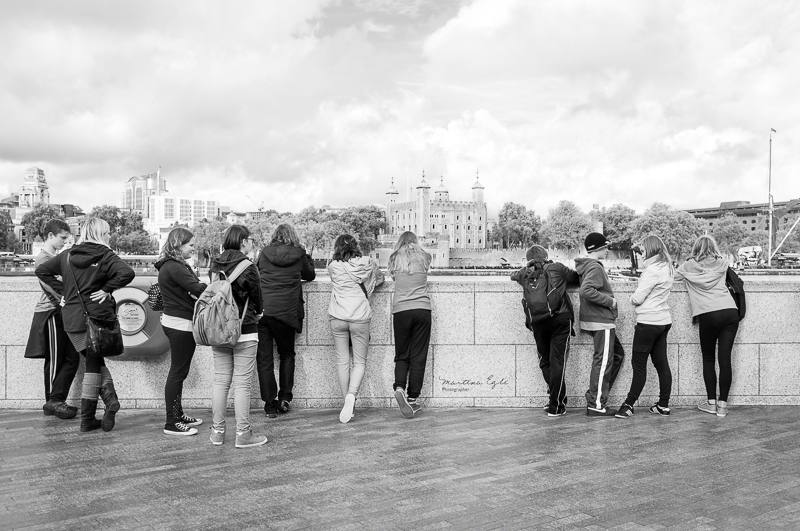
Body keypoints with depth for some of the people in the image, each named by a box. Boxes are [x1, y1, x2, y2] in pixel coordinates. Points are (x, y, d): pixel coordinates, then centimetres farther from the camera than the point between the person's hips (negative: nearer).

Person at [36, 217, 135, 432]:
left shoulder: (67, 256, 7)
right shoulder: (105, 255, -8)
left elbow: (41, 270, 10)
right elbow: (127, 273, -24)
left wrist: (62, 291, 10)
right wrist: (107, 289, -11)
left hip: (72, 319, 4)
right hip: (98, 317, -4)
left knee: (94, 361, 16)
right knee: (93, 365, 9)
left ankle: (109, 396, -3)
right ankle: (87, 419, 9)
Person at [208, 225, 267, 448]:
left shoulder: (215, 266, 2)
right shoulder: (248, 267, -13)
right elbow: (256, 297, -3)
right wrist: (257, 313, 17)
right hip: (244, 331, -5)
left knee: (220, 381, 11)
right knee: (242, 383, 1)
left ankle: (218, 431, 18)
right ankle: (243, 433, 6)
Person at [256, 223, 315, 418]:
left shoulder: (264, 253, 6)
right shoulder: (299, 255, 3)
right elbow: (310, 276, 19)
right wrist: (308, 259, 33)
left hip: (261, 309, 1)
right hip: (285, 312, -1)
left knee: (264, 358, 7)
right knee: (287, 353, 20)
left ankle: (270, 404, 8)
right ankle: (285, 397, 13)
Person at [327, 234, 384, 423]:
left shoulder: (333, 267, 0)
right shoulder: (367, 263, 3)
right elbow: (380, 279, 19)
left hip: (338, 317, 0)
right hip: (360, 316, 0)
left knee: (342, 361, 11)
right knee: (359, 361, 7)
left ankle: (347, 400, 13)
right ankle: (351, 395, -15)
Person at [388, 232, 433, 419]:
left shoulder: (395, 259, 8)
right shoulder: (424, 257, 9)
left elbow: (392, 276, 17)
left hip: (401, 310, 0)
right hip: (422, 310, 0)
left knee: (401, 355, 10)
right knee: (418, 357, 5)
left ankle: (399, 388, -13)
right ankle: (413, 398, 5)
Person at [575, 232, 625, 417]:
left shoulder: (587, 265, 15)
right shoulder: (595, 267, -16)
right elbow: (586, 291, -29)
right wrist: (609, 301, -19)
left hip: (600, 321, 10)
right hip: (600, 321, -10)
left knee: (617, 354, 19)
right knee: (603, 361, -4)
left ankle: (595, 396, 19)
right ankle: (596, 405, 2)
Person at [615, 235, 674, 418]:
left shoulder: (652, 270, -18)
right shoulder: (667, 268, 9)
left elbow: (637, 298, -17)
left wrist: (632, 298, 4)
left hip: (649, 322, -9)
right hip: (664, 321, 9)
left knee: (639, 363, -2)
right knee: (661, 362, 11)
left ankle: (629, 405, 3)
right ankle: (663, 405, 16)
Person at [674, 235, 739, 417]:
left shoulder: (689, 266, 7)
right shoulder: (722, 264, 13)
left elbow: (673, 276, 18)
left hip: (708, 315, -2)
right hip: (730, 312, 2)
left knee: (708, 359, 11)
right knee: (725, 358, 3)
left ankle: (711, 402, 12)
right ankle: (722, 404, 5)